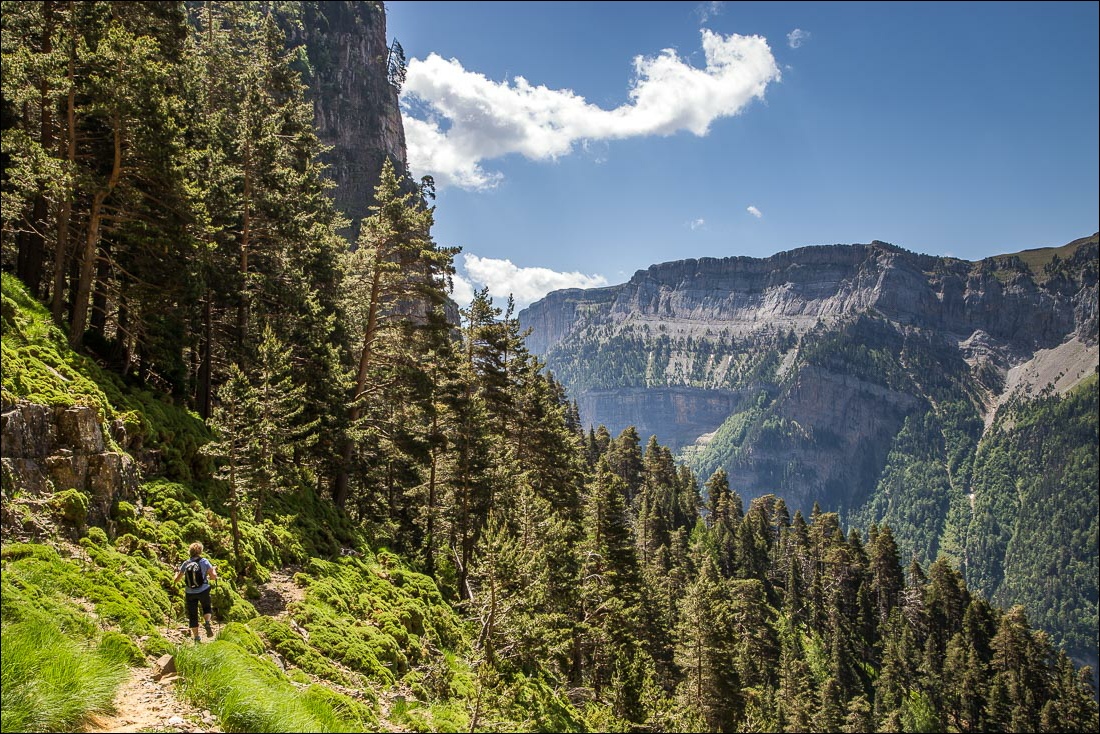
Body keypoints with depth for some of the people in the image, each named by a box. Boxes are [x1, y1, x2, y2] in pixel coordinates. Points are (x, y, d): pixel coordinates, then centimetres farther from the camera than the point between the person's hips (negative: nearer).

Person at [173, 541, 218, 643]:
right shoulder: (204, 562, -6)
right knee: (207, 608, 24)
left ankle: (196, 637, 12)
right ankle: (207, 622, -4)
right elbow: (213, 577, -10)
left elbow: (176, 580, 4)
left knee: (192, 615, 11)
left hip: (190, 593, 1)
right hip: (203, 591, -1)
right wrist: (214, 571, 11)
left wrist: (177, 572, 24)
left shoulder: (185, 564, -1)